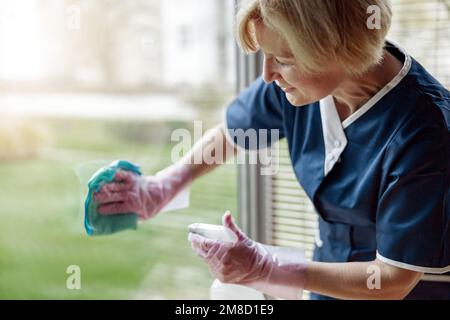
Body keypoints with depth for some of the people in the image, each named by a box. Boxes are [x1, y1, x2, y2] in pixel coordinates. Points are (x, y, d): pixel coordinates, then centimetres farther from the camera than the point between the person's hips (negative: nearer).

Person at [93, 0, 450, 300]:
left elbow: (394, 280, -24)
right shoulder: (295, 79, -15)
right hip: (335, 271, 5)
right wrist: (162, 187, -1)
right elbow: (229, 134, 6)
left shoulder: (421, 132, -31)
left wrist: (267, 270, -24)